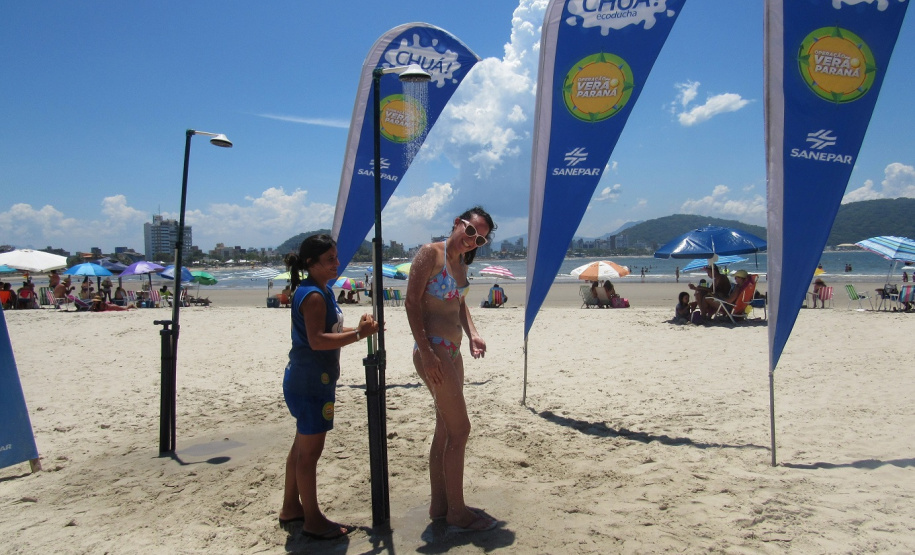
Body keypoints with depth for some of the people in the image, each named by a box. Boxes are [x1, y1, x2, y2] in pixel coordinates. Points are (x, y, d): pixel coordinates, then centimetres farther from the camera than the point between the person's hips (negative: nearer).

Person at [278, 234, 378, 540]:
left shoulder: (323, 291, 13)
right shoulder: (314, 295, -19)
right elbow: (317, 340, -27)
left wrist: (358, 328, 3)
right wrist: (358, 334, -26)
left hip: (305, 380, 11)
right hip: (311, 382, -11)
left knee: (302, 446, 19)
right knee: (310, 451, -1)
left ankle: (291, 509, 31)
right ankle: (313, 520, 10)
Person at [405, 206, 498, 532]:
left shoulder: (459, 263, 13)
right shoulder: (431, 253, -12)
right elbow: (412, 302, -16)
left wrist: (472, 334, 2)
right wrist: (425, 351, -22)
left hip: (452, 352, 9)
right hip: (433, 351, -9)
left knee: (445, 430, 14)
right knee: (460, 429, -4)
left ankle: (440, 505, 26)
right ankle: (457, 513, 8)